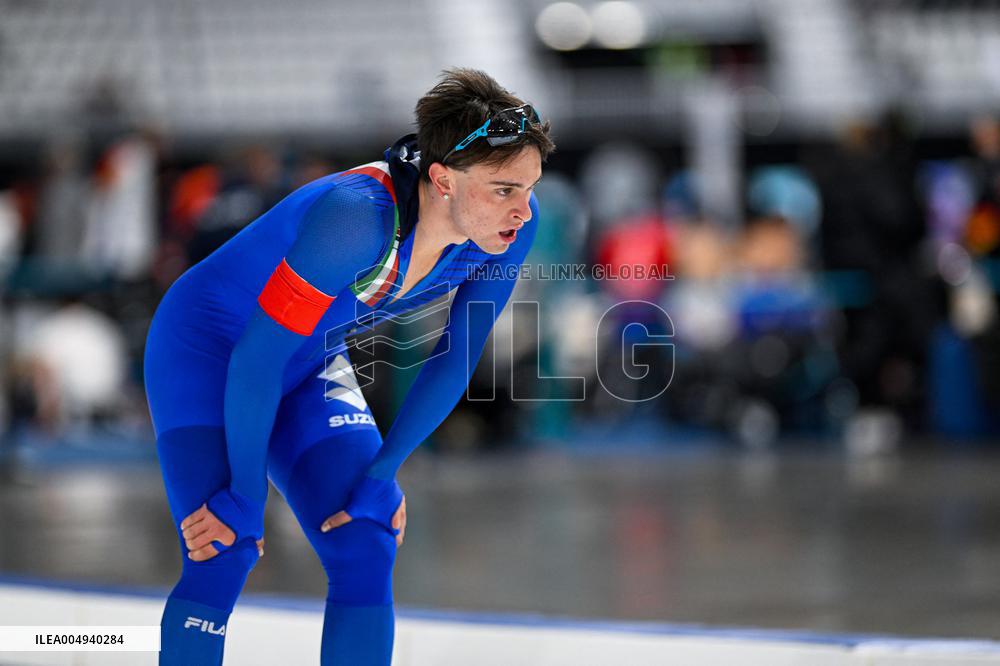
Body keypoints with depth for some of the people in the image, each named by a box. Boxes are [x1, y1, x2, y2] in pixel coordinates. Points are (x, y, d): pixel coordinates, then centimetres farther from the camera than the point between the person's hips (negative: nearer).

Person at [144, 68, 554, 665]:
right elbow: (257, 358, -30)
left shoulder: (512, 224, -19)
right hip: (206, 346, -6)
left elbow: (456, 361, -6)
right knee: (225, 555, -19)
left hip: (312, 365, 6)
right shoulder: (359, 218, -38)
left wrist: (380, 475, -9)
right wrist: (245, 499, -23)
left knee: (368, 549, -7)